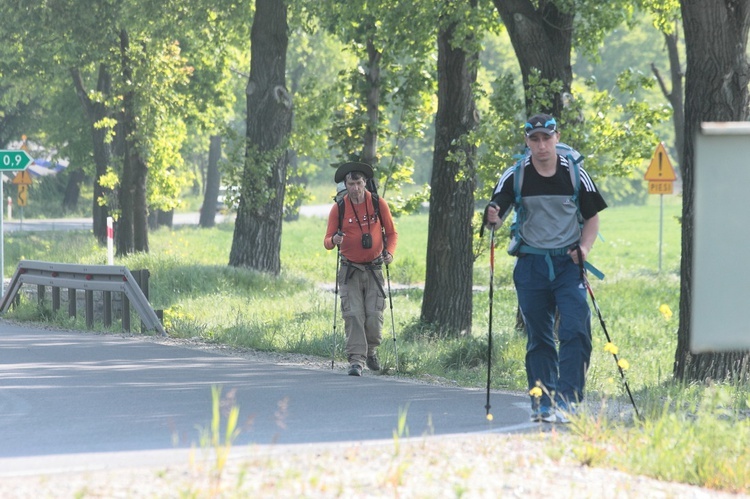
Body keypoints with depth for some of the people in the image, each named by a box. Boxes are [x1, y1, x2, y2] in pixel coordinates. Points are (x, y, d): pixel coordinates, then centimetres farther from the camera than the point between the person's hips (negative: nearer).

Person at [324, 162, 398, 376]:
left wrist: (389, 252, -11)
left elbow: (391, 232, 7)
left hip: (374, 268, 1)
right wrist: (334, 241, -25)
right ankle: (356, 360, -11)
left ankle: (371, 351, 21)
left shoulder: (378, 203, -1)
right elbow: (327, 240, -2)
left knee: (374, 316, -5)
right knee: (353, 315, -12)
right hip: (350, 269, -1)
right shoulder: (338, 208, -3)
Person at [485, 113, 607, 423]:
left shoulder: (574, 173, -1)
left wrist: (584, 248, -9)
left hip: (568, 262, -1)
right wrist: (493, 218, -30)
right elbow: (496, 215, -6)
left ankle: (567, 399, -13)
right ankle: (543, 402, 13)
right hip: (531, 263, 1)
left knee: (576, 330, -14)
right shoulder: (515, 176, -2)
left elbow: (592, 217, 8)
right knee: (538, 336, 6)